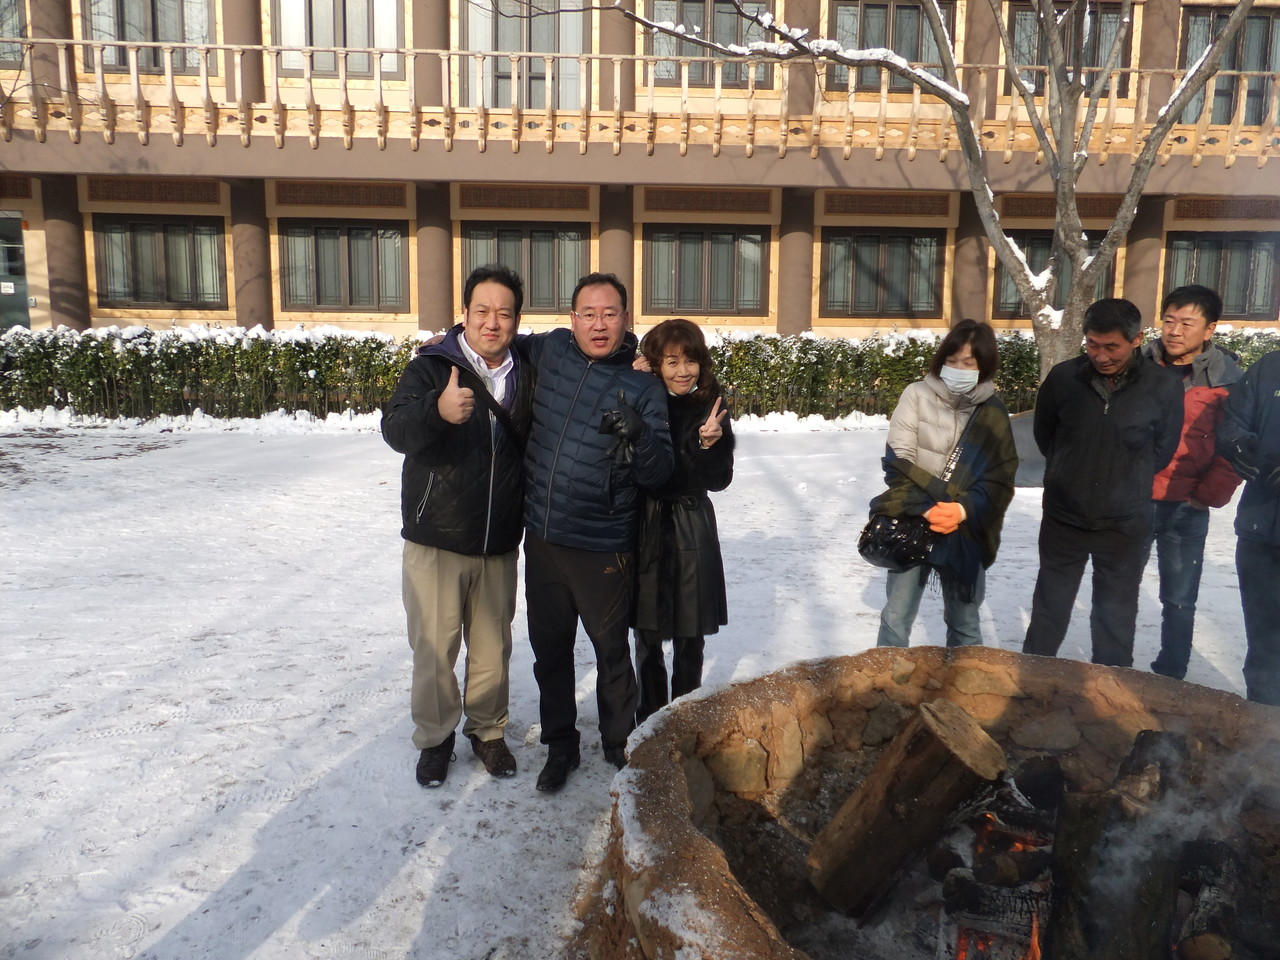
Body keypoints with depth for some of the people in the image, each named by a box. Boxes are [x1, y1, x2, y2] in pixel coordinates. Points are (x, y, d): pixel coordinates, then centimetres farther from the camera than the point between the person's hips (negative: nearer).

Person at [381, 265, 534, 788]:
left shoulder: (526, 375, 4)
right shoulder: (431, 366, -9)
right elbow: (395, 430, -24)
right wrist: (438, 411, -46)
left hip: (499, 546, 3)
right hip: (436, 541, -3)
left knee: (493, 647, 15)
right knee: (434, 650, 8)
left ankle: (487, 730, 35)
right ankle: (435, 737, 28)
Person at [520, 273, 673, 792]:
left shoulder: (643, 387, -9)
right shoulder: (551, 349, 0)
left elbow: (659, 475, -11)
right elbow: (515, 343, 24)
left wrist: (639, 436, -30)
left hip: (601, 549, -3)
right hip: (541, 540, 4)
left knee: (612, 652, 12)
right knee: (549, 649, 16)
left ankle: (619, 746, 33)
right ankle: (560, 745, 35)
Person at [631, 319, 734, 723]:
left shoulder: (710, 409, -2)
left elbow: (719, 480, -2)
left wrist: (711, 444, -23)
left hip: (692, 530, 0)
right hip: (644, 527, 0)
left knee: (689, 642, 8)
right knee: (648, 640, 11)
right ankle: (649, 723, 27)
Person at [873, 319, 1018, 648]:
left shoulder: (993, 412, 1)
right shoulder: (917, 394, -4)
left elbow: (998, 480, -2)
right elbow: (899, 460, -9)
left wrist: (963, 510, -20)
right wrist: (926, 509, -20)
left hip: (965, 532, 2)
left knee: (964, 622, 15)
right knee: (896, 618, 2)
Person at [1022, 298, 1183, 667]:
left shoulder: (1164, 387, -12)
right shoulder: (1063, 377, -9)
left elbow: (1163, 451, 3)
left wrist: (1127, 483, 7)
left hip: (1125, 525, -1)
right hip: (1063, 518, 1)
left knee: (1116, 619, 13)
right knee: (1049, 610, 15)